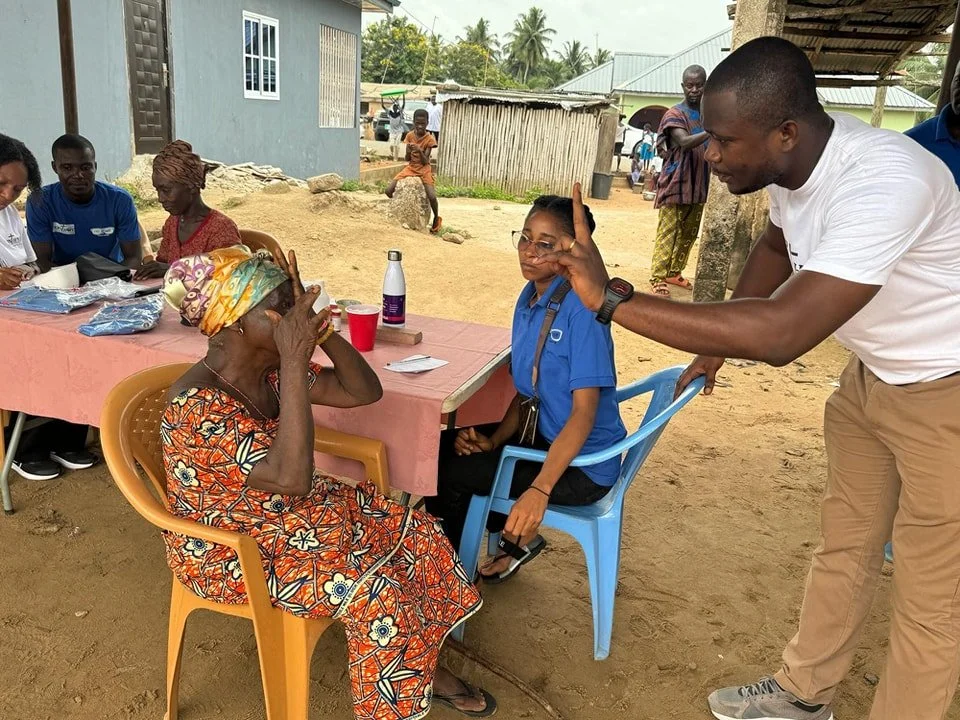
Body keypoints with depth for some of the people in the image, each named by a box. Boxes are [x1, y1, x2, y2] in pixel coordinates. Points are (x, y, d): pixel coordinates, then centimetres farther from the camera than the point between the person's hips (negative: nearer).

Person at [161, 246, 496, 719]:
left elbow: (365, 391, -3)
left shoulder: (270, 370, -6)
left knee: (417, 535, 1)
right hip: (230, 552, -8)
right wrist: (295, 360, -40)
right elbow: (292, 479, -40)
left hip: (293, 513, 8)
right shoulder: (196, 405, -30)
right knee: (375, 594, -22)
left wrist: (321, 328, -19)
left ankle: (424, 670, 20)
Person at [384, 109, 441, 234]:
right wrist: (408, 151, -22)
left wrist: (420, 151, -32)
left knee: (432, 196, -26)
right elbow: (407, 159, 0)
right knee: (388, 191, -11)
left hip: (424, 169, -4)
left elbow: (425, 161, -14)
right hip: (410, 168, 4)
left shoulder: (430, 139, -10)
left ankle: (436, 219, 3)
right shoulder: (410, 136, 0)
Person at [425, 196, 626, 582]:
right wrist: (494, 440, -7)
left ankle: (516, 536, 16)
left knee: (446, 474, -10)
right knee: (443, 446, 8)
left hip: (582, 465, -8)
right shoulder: (529, 298, 3)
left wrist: (539, 489, -32)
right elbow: (525, 391, 8)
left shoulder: (581, 308, -22)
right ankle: (518, 535, 19)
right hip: (543, 436, 8)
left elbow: (585, 410, -25)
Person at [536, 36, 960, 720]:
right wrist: (719, 341, 8)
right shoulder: (795, 160, -10)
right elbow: (777, 245, 13)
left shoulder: (886, 182, -36)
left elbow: (782, 333, -44)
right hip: (873, 374, 8)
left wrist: (611, 298, -42)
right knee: (843, 548, 20)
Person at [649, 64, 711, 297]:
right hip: (676, 184, -7)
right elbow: (684, 142, -26)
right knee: (667, 234, -7)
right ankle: (657, 278, -4)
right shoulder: (674, 114, -8)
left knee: (689, 234, 12)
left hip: (699, 185, 7)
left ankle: (674, 272, 24)